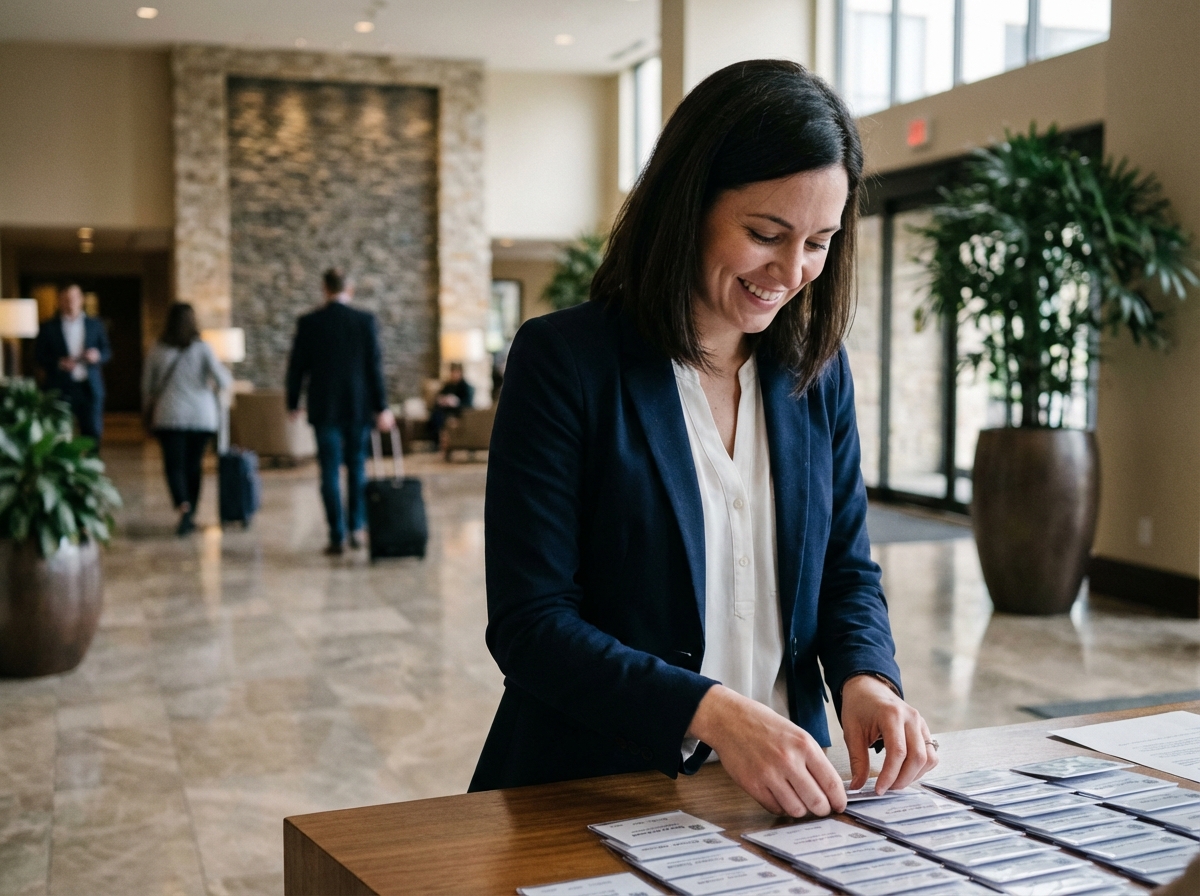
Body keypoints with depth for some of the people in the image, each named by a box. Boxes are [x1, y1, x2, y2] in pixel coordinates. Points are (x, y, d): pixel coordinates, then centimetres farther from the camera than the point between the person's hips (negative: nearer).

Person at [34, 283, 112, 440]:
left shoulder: (96, 325, 13)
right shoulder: (48, 328, 7)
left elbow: (107, 352, 13)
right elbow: (38, 357, 4)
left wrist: (97, 356, -10)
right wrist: (59, 363, -14)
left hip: (90, 387, 1)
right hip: (60, 389, -1)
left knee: (93, 433, -2)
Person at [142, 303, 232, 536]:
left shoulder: (157, 350, 1)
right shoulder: (202, 348, -4)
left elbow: (147, 384, 12)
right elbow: (222, 381, -8)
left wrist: (149, 404, 31)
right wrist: (226, 376, 15)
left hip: (170, 415, 0)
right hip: (202, 415, 1)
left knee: (174, 465, -1)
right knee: (194, 465, 11)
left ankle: (183, 506, -25)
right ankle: (191, 516, 17)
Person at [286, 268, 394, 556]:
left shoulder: (308, 323, -2)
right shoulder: (366, 321, -2)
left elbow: (296, 367, 1)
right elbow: (375, 365, -4)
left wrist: (293, 404, 13)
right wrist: (381, 407, -1)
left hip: (324, 408, -1)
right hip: (359, 406, 1)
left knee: (330, 472, 2)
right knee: (357, 467, 14)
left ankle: (338, 537, 0)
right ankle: (357, 528, 14)